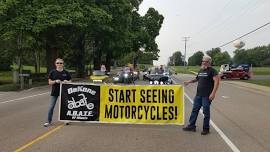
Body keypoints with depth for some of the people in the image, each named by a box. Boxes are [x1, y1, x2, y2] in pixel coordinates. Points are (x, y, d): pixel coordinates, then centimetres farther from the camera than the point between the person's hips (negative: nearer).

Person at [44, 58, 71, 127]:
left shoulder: (66, 73, 0)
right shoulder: (52, 72, -1)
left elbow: (70, 81, 5)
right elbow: (50, 82, 0)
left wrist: (67, 81, -16)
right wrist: (55, 81, -18)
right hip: (54, 92, 0)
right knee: (51, 107, 0)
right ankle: (48, 121, 12)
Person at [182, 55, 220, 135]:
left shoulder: (212, 71, -8)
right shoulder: (201, 70, 15)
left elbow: (217, 81, -16)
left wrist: (213, 93, -23)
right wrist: (189, 81, 18)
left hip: (207, 95, -7)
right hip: (198, 94, 7)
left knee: (206, 112, 1)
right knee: (195, 110, 10)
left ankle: (206, 128, 14)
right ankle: (191, 126, 20)